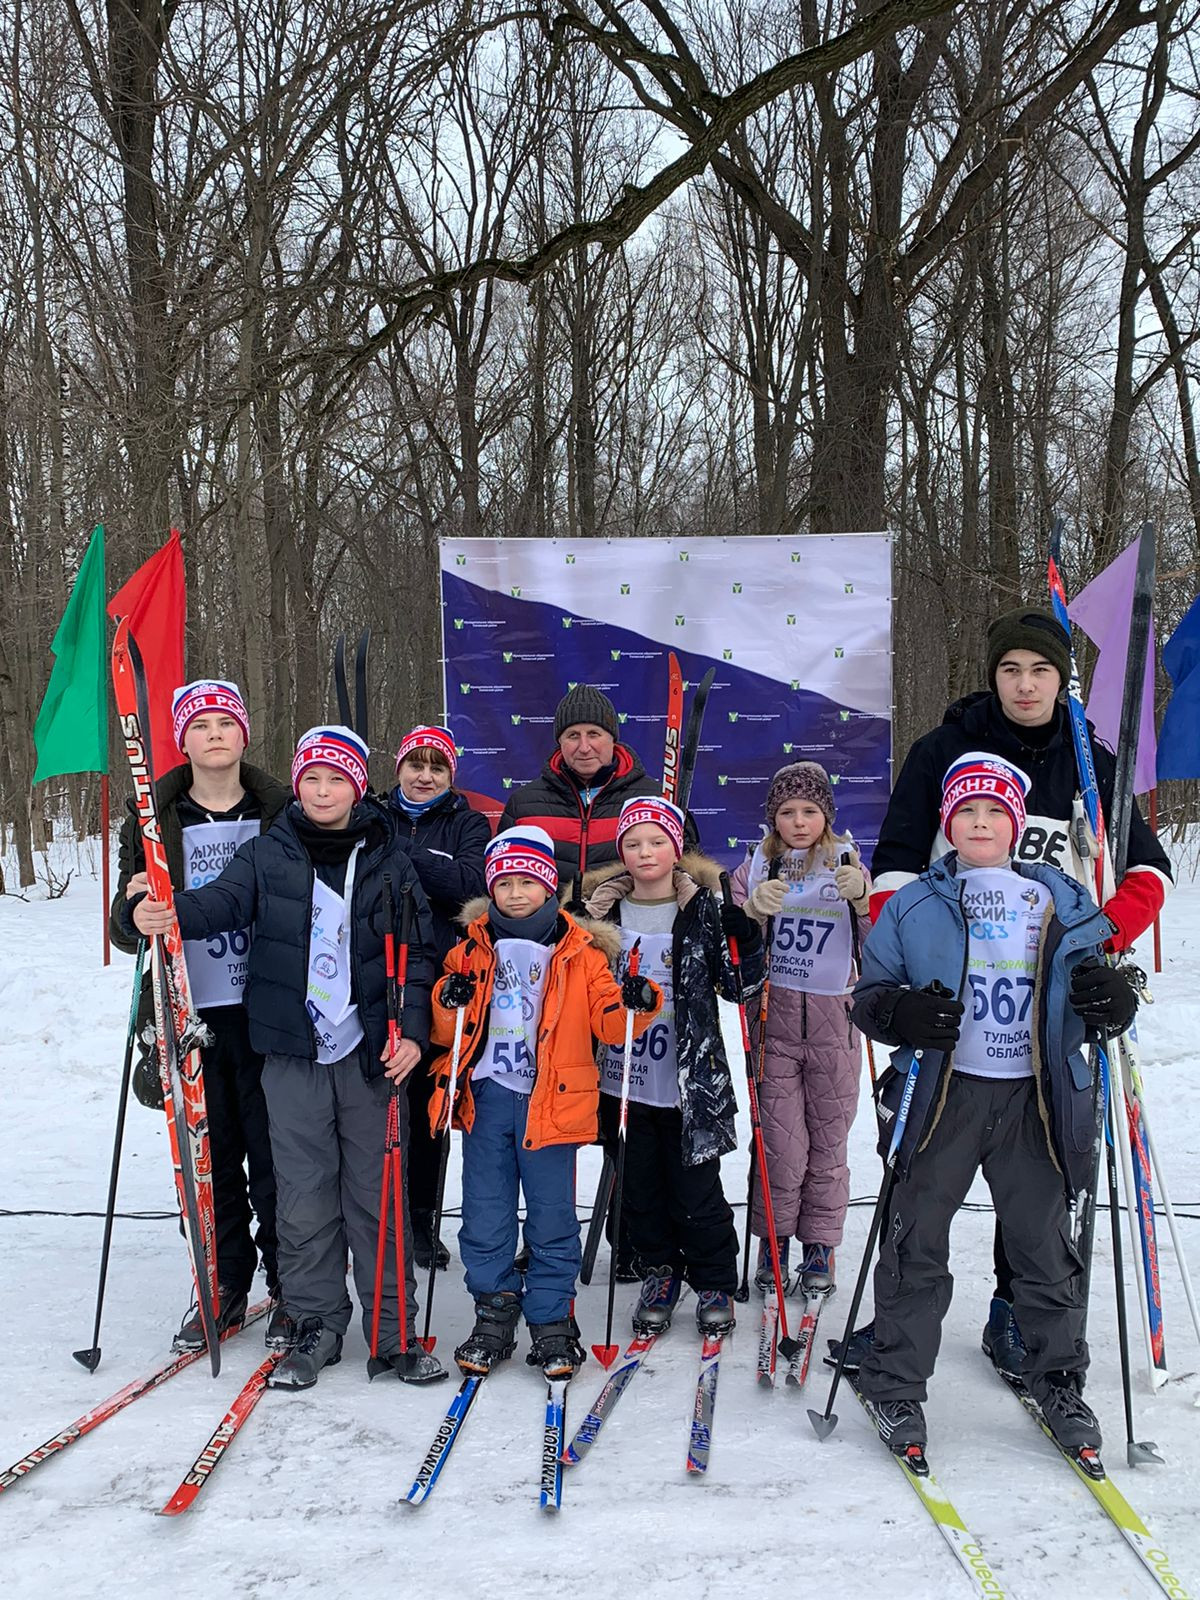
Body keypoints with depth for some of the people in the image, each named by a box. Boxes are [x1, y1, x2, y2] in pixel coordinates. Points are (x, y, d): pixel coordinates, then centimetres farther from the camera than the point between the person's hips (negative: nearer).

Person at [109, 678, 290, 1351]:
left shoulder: (282, 812, 4)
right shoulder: (156, 818, 6)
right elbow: (126, 929, 4)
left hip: (265, 1011, -1)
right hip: (190, 1013, 2)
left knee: (275, 1156, 2)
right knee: (209, 1158, 8)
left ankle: (291, 1288, 17)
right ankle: (224, 1287, 23)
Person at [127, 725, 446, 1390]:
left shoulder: (388, 860, 4)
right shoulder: (267, 854, 4)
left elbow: (419, 949, 4)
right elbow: (222, 901, -11)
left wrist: (412, 1029, -6)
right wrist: (166, 911, -32)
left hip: (372, 1049, 0)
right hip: (293, 1051, 0)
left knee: (377, 1192, 4)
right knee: (304, 1194, 4)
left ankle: (392, 1329, 15)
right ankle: (317, 1323, 18)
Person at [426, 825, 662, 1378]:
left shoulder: (580, 952, 3)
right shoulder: (472, 949, 7)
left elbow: (606, 1023, 1)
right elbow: (445, 1032, 10)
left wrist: (635, 1003, -19)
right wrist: (450, 1002, -11)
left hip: (551, 1100, -2)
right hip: (486, 1097, 2)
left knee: (552, 1217, 4)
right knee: (485, 1214, 7)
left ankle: (551, 1322, 16)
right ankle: (494, 1312, 21)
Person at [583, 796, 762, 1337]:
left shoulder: (704, 907, -3)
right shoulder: (604, 907, 4)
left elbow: (738, 985, -4)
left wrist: (746, 930, -19)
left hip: (688, 1083, -3)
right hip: (624, 1079, 3)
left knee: (696, 1192, 4)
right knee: (639, 1188, 12)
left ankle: (714, 1285, 24)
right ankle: (660, 1271, 33)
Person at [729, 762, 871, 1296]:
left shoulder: (847, 865, 3)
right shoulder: (758, 866, 6)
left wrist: (862, 898, -23)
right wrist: (753, 908, -18)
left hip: (835, 1016, 0)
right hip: (775, 1012, 0)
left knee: (828, 1141, 5)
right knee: (781, 1141, -2)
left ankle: (819, 1247, 19)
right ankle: (773, 1241, 17)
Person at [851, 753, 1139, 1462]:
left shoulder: (1063, 903, 8)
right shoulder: (914, 907, 4)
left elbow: (1096, 984, 15)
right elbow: (870, 993, 5)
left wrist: (1112, 1001, -9)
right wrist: (902, 1014, -17)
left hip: (1035, 1098, 2)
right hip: (942, 1095, -1)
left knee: (1047, 1244, 10)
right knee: (918, 1244, 2)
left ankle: (1059, 1381, 29)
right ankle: (896, 1386, 16)